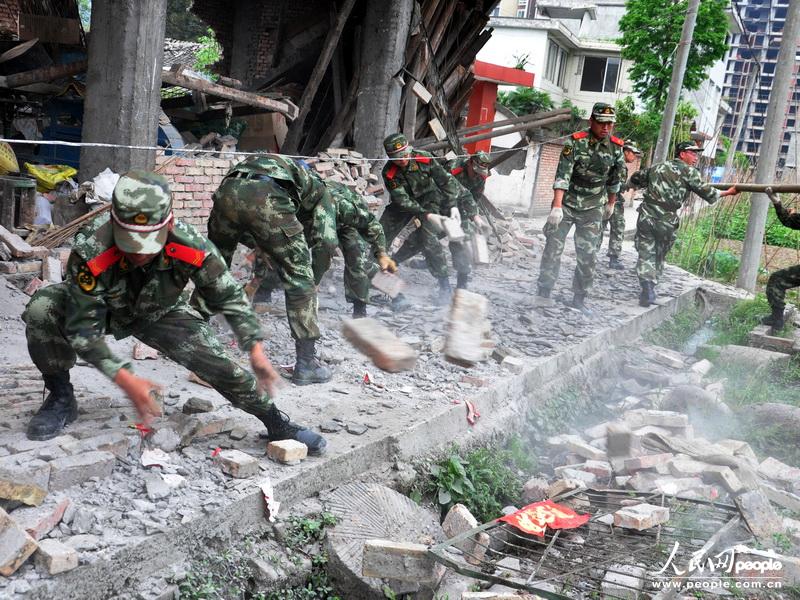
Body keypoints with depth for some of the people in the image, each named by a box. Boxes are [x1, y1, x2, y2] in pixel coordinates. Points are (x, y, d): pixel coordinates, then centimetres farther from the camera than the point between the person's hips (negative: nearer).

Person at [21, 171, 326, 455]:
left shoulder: (192, 247, -33)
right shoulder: (90, 250, -40)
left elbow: (229, 297, -15)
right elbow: (82, 328, -33)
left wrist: (256, 350, -20)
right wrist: (125, 379, -39)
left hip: (158, 313, 1)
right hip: (99, 307, -1)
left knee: (212, 356, -16)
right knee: (41, 310, -30)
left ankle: (276, 422, 7)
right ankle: (61, 396, -4)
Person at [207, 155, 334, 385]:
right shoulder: (318, 188, 32)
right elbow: (326, 240, 16)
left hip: (227, 191, 5)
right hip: (266, 199, -4)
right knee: (299, 281, 9)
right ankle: (306, 363, 12)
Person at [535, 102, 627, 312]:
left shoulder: (616, 147, -2)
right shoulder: (576, 142, -15)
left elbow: (615, 179, 13)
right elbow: (562, 176, -22)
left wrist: (611, 202, 22)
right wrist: (557, 206, -29)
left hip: (592, 209, 3)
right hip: (567, 203, -3)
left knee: (588, 256, 1)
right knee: (553, 248, 0)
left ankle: (579, 299, 12)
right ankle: (543, 293, 11)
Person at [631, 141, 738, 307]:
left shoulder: (657, 167, 15)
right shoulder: (688, 171, 2)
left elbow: (635, 178, 24)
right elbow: (706, 192, 1)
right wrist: (728, 192, 14)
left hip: (646, 215, 3)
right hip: (667, 221, -2)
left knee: (646, 253, 4)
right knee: (659, 255, 15)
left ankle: (647, 286, -13)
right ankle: (651, 287, 17)